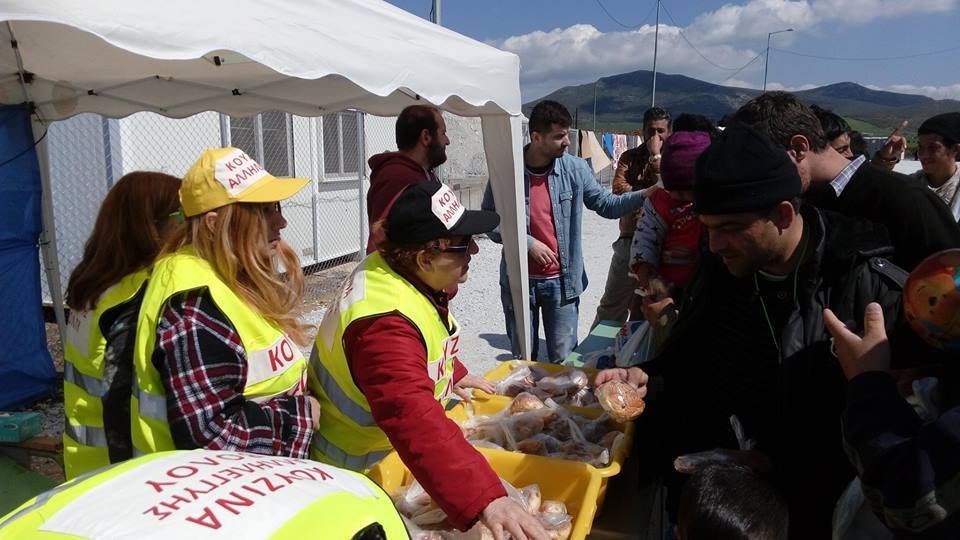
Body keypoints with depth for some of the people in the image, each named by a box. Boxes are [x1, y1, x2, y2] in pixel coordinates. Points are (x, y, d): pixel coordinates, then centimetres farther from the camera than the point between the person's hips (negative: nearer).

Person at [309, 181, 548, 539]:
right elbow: (414, 419, -51)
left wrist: (453, 373, 21)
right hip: (351, 472, -9)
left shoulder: (397, 270, -9)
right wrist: (484, 500, -57)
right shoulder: (385, 323, -39)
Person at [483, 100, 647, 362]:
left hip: (562, 281, 1)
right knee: (522, 360, 15)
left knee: (564, 360, 10)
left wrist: (646, 194, -11)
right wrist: (528, 243, -14)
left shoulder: (575, 169, -3)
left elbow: (606, 204, 3)